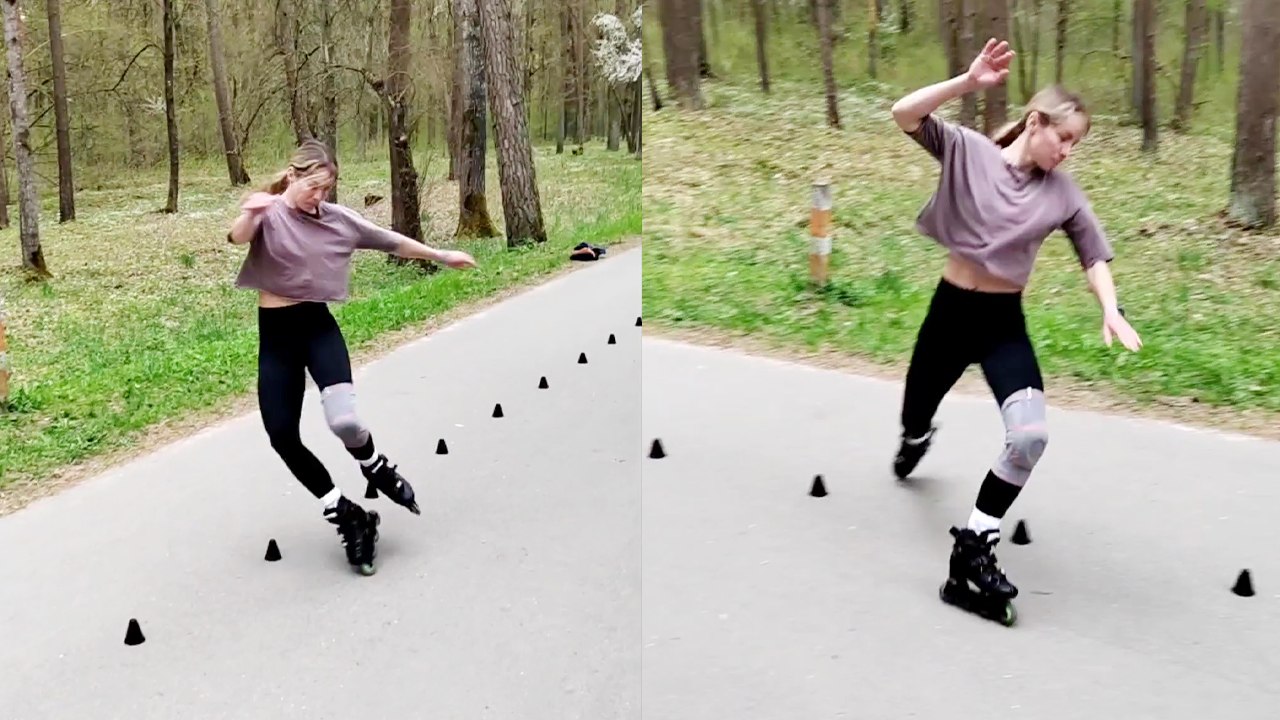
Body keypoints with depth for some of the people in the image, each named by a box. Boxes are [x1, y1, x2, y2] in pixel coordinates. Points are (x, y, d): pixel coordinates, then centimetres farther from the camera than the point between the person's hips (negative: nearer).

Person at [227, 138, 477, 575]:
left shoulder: (337, 219, 5)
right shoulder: (268, 212, -5)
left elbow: (391, 242, 17)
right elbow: (237, 238, -28)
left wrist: (441, 256, 23)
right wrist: (249, 212, -51)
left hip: (319, 327, 0)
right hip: (276, 335, 0)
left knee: (343, 420, -24)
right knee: (282, 436, -2)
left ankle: (378, 472, 11)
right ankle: (348, 517, 13)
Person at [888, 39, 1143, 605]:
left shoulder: (1062, 192, -2)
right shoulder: (968, 150, -9)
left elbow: (1093, 255, 6)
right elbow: (905, 115, -22)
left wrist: (1111, 310, -10)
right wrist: (969, 83, -33)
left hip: (1005, 324, 1)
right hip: (950, 310, -1)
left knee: (1030, 435, -21)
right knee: (914, 416, 20)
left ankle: (974, 544, -5)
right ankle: (917, 441, 62)